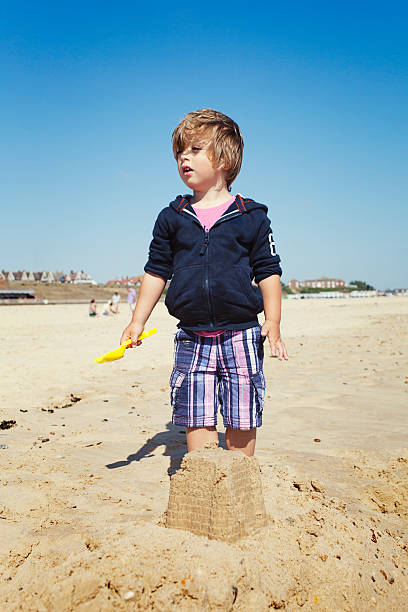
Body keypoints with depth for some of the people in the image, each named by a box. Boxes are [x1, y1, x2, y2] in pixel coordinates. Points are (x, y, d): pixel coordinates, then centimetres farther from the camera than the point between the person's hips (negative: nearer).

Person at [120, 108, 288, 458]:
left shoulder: (251, 217, 0)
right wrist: (137, 322, 8)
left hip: (240, 335, -2)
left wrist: (272, 324, -6)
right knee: (197, 419, 6)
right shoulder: (171, 218, 7)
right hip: (192, 338, 2)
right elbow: (156, 272, 11)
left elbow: (268, 271, 2)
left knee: (241, 422, 8)